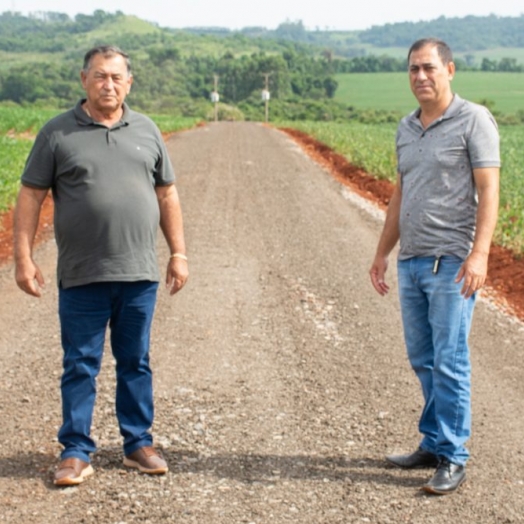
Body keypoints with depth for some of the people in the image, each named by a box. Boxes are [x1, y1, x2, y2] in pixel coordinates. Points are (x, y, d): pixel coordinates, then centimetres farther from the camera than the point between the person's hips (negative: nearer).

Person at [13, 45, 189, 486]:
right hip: (82, 277, -2)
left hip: (140, 274, 3)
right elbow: (30, 196, 0)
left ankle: (138, 444, 23)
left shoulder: (147, 131, 9)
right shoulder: (58, 133, 0)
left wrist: (178, 253, 9)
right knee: (80, 366, 4)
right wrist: (24, 258, -6)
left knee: (136, 363, 11)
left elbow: (167, 196, 13)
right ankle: (76, 453, 14)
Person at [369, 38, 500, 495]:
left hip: (452, 263, -7)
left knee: (449, 363, -5)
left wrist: (480, 253, -22)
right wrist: (382, 253, 20)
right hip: (412, 262, 7)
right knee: (423, 362, 11)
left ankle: (453, 459, 3)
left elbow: (489, 191, -12)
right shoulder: (407, 128, 15)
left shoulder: (474, 120, -6)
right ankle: (433, 444, 22)